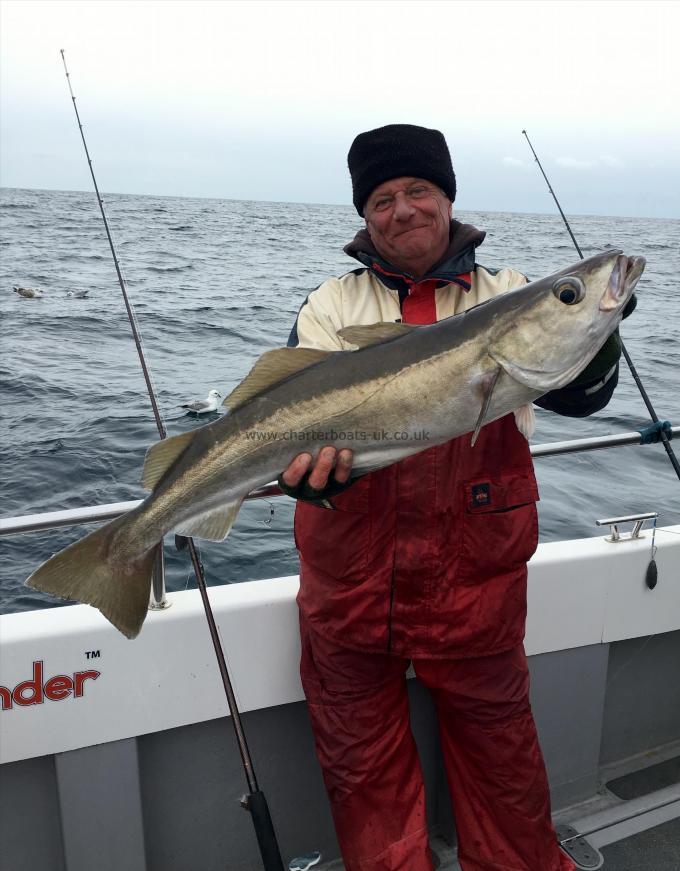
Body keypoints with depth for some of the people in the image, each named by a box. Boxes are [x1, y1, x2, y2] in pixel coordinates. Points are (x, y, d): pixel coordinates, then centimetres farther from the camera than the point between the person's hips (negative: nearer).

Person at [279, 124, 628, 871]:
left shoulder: (508, 296, 3)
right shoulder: (331, 306, 3)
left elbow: (580, 395, -5)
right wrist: (310, 462, -30)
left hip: (475, 576, 0)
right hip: (351, 577, 1)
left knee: (495, 740, 18)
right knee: (362, 755, 16)